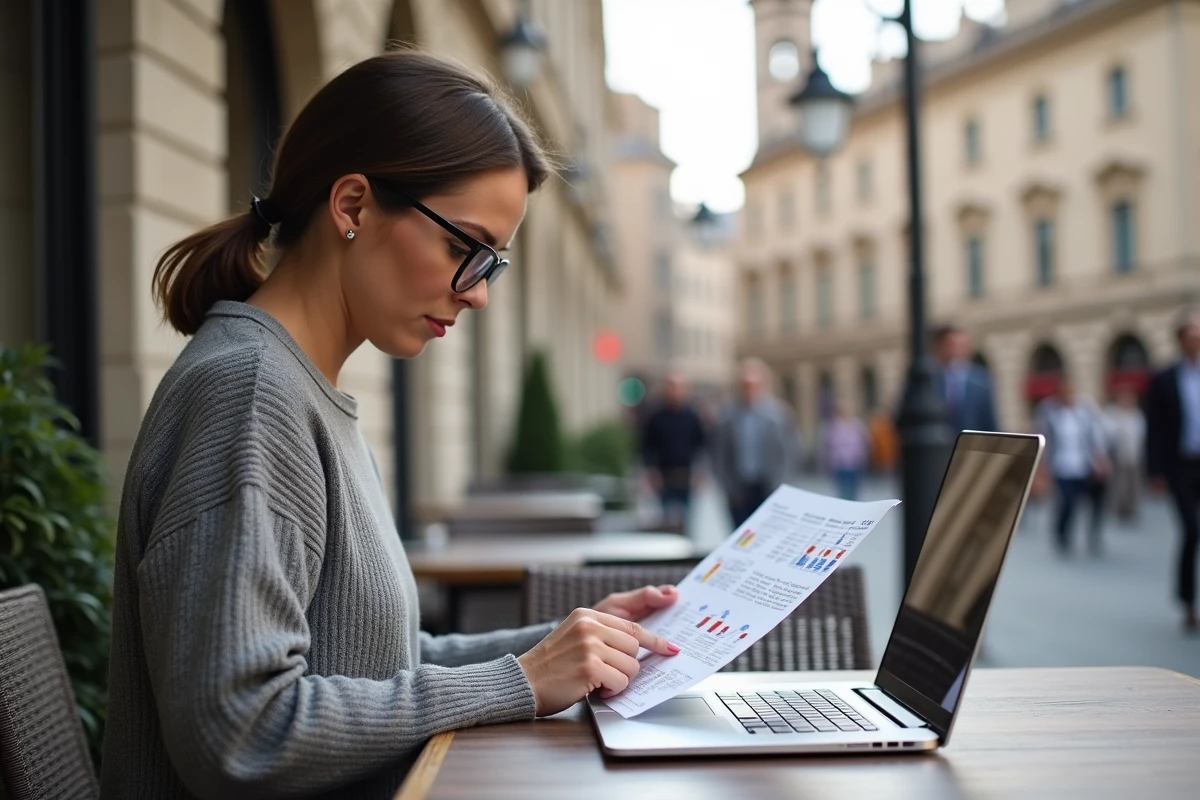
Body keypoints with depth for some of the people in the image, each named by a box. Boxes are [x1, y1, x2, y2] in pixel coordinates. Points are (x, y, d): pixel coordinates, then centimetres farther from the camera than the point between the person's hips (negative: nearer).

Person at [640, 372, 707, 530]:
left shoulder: (692, 416, 4)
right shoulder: (656, 417, 4)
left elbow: (701, 444, 6)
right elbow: (647, 447, 6)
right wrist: (651, 471, -4)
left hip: (688, 477, 1)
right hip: (665, 477, -1)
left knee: (685, 518, 7)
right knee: (670, 519, -8)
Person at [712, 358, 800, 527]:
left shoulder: (778, 413, -3)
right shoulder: (729, 417, 1)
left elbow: (791, 453, -2)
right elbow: (719, 456, 4)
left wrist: (779, 487, -5)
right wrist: (729, 487, 0)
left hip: (769, 490, -1)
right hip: (740, 492, 1)